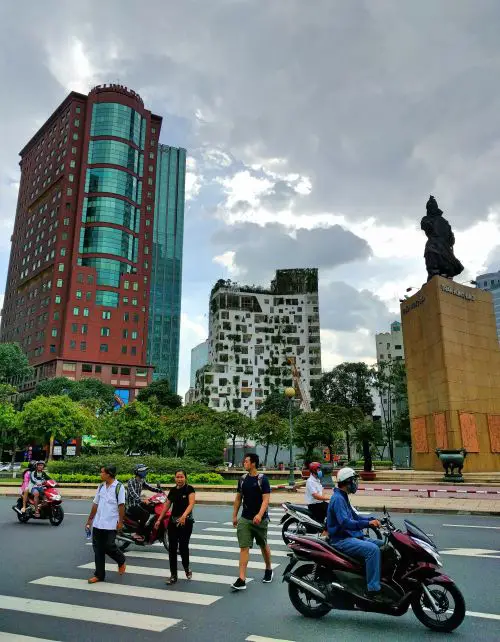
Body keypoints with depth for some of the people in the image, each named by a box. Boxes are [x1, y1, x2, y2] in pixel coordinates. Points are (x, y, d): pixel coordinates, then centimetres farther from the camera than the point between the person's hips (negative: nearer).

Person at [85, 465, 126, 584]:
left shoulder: (119, 487, -9)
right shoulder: (101, 487, 9)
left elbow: (121, 505, -11)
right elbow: (95, 504, 15)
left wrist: (121, 521, -14)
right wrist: (90, 519, 15)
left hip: (111, 524, -6)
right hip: (98, 523, 6)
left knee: (109, 546, -6)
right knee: (98, 549, 7)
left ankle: (121, 561, 23)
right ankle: (99, 574, 18)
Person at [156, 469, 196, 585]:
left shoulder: (189, 489, -9)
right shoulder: (173, 490, 7)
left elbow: (191, 504, -21)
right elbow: (167, 506, 14)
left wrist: (184, 516, -36)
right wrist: (159, 519, 11)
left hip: (186, 522, -5)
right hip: (173, 521, 5)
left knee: (183, 547, -1)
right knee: (172, 548, 3)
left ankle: (186, 568, 28)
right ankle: (173, 575, 14)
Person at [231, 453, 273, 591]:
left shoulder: (262, 479, -12)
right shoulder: (243, 479, 4)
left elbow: (266, 499, -18)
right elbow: (238, 498, 12)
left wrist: (260, 515, -31)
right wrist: (234, 515, 10)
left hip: (259, 519, -3)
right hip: (244, 519, 4)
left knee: (263, 545, 15)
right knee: (244, 547, -5)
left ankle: (269, 570, 38)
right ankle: (242, 580, -6)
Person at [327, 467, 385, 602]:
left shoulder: (343, 497, 16)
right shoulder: (337, 498, -17)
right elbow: (345, 522, -28)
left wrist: (372, 519, 5)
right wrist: (368, 523, -34)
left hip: (351, 536, 10)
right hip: (341, 540, -10)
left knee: (383, 545, 6)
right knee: (373, 549, -29)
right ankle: (372, 590, -25)